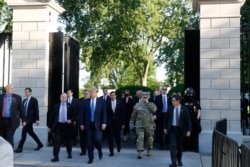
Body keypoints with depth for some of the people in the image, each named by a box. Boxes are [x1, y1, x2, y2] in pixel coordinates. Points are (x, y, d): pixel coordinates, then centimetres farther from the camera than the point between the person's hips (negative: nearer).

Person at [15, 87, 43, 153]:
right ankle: (40, 144, 26)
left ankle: (20, 148, -6)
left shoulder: (34, 100, -6)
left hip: (30, 119, -8)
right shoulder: (24, 100, 14)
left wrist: (37, 119, -13)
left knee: (24, 132, -10)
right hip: (25, 119, 8)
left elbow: (36, 110, -9)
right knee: (30, 132, 13)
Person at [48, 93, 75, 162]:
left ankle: (69, 154, 34)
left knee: (68, 141, 13)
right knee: (57, 141, -9)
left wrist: (71, 120, -14)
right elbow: (52, 116, 6)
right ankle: (56, 157, -7)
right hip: (58, 125, 0)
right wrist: (50, 126, 6)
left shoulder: (70, 106, 2)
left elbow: (73, 115, 6)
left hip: (67, 125, 0)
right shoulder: (56, 106, 4)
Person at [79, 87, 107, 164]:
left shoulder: (101, 101, 2)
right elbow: (82, 113, 6)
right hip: (89, 124, 2)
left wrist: (104, 123, -10)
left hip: (97, 124, -2)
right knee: (89, 142, 3)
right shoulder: (86, 101, 6)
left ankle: (100, 150, 21)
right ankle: (90, 158, 14)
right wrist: (82, 123, 1)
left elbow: (104, 113, -1)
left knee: (97, 139, -12)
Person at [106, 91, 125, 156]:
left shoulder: (120, 103, 0)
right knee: (110, 137, -1)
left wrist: (123, 123, -2)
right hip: (110, 123, 0)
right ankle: (111, 151, 6)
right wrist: (105, 122, -3)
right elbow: (106, 114, 2)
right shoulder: (107, 104, 1)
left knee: (117, 136, 8)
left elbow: (122, 114, 0)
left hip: (117, 122, 0)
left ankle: (118, 146, 39)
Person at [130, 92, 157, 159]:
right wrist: (132, 123, 7)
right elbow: (133, 115, 9)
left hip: (149, 125, 1)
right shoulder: (137, 105, 4)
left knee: (149, 138, 11)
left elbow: (154, 109, -19)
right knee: (140, 138, -9)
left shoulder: (151, 104, 4)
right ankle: (139, 152, -7)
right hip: (140, 125, -1)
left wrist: (148, 103, -17)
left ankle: (149, 150, 29)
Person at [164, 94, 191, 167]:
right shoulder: (170, 108, 1)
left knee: (179, 146, 13)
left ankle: (179, 160, 32)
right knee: (172, 145, -8)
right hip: (172, 129, 0)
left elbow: (188, 120, -4)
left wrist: (188, 130, -10)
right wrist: (165, 128, 6)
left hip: (180, 130, 0)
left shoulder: (184, 109, -4)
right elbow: (166, 119, 9)